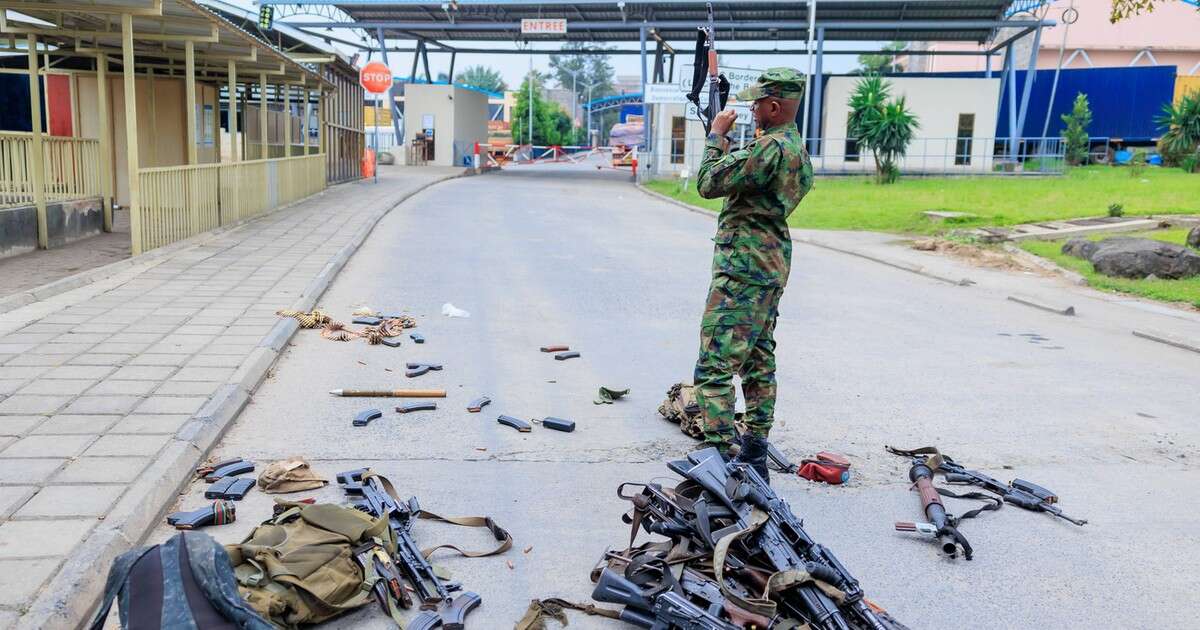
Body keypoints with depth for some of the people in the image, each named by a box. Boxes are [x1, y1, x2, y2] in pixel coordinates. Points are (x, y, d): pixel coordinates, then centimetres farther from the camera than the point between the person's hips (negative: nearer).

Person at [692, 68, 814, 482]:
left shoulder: (771, 147, -19)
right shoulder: (796, 146, 14)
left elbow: (709, 184, -17)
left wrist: (716, 137, -4)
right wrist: (725, 144, 14)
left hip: (744, 267, -11)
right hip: (771, 265, 11)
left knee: (714, 366, -9)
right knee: (758, 361, 15)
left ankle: (720, 458, -9)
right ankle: (754, 455, 23)